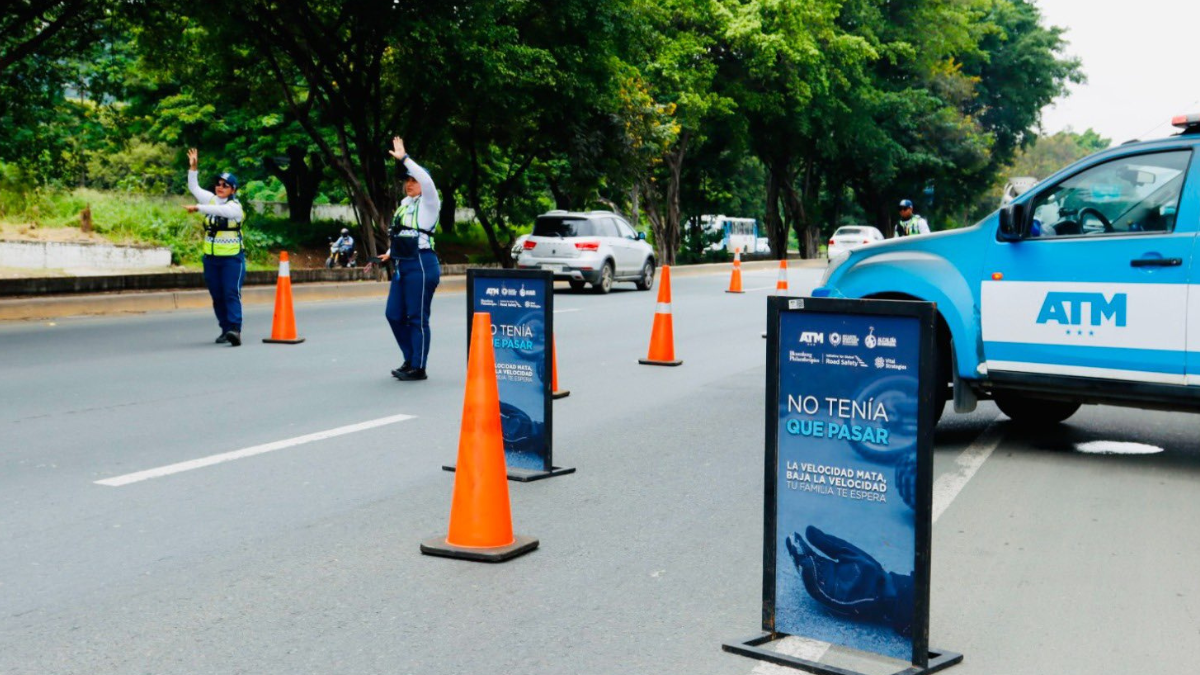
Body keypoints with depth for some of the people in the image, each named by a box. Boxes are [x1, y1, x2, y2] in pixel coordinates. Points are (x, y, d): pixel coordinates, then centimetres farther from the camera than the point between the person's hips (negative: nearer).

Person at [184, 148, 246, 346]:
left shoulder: (234, 206, -9)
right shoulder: (211, 199, 10)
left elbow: (219, 210, -27)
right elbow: (194, 187, 16)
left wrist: (197, 208, -32)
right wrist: (193, 167, 6)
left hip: (232, 257, -6)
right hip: (211, 258, 6)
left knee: (231, 294, -15)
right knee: (217, 296, 7)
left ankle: (235, 329, -23)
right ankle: (225, 330, 12)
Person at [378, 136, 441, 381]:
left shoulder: (429, 203, -7)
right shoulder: (405, 203, 16)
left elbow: (426, 180, -27)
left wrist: (404, 158, -24)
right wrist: (391, 252, 27)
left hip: (422, 265, -9)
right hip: (402, 265, 9)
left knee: (417, 318, -4)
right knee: (394, 314, 10)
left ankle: (418, 368, 5)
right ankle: (410, 359, 24)